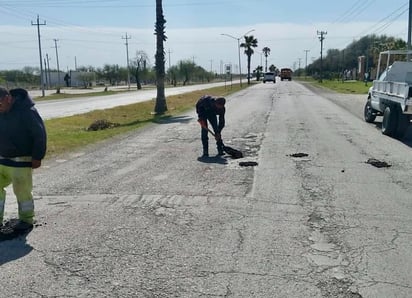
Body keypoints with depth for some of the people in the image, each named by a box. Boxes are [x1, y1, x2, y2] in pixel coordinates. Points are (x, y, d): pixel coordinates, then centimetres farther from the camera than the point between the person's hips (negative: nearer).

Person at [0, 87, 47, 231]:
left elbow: (40, 134, -16)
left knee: (22, 191, 1)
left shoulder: (26, 111, -19)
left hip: (21, 160, -7)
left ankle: (26, 220, 18)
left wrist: (37, 157, -15)